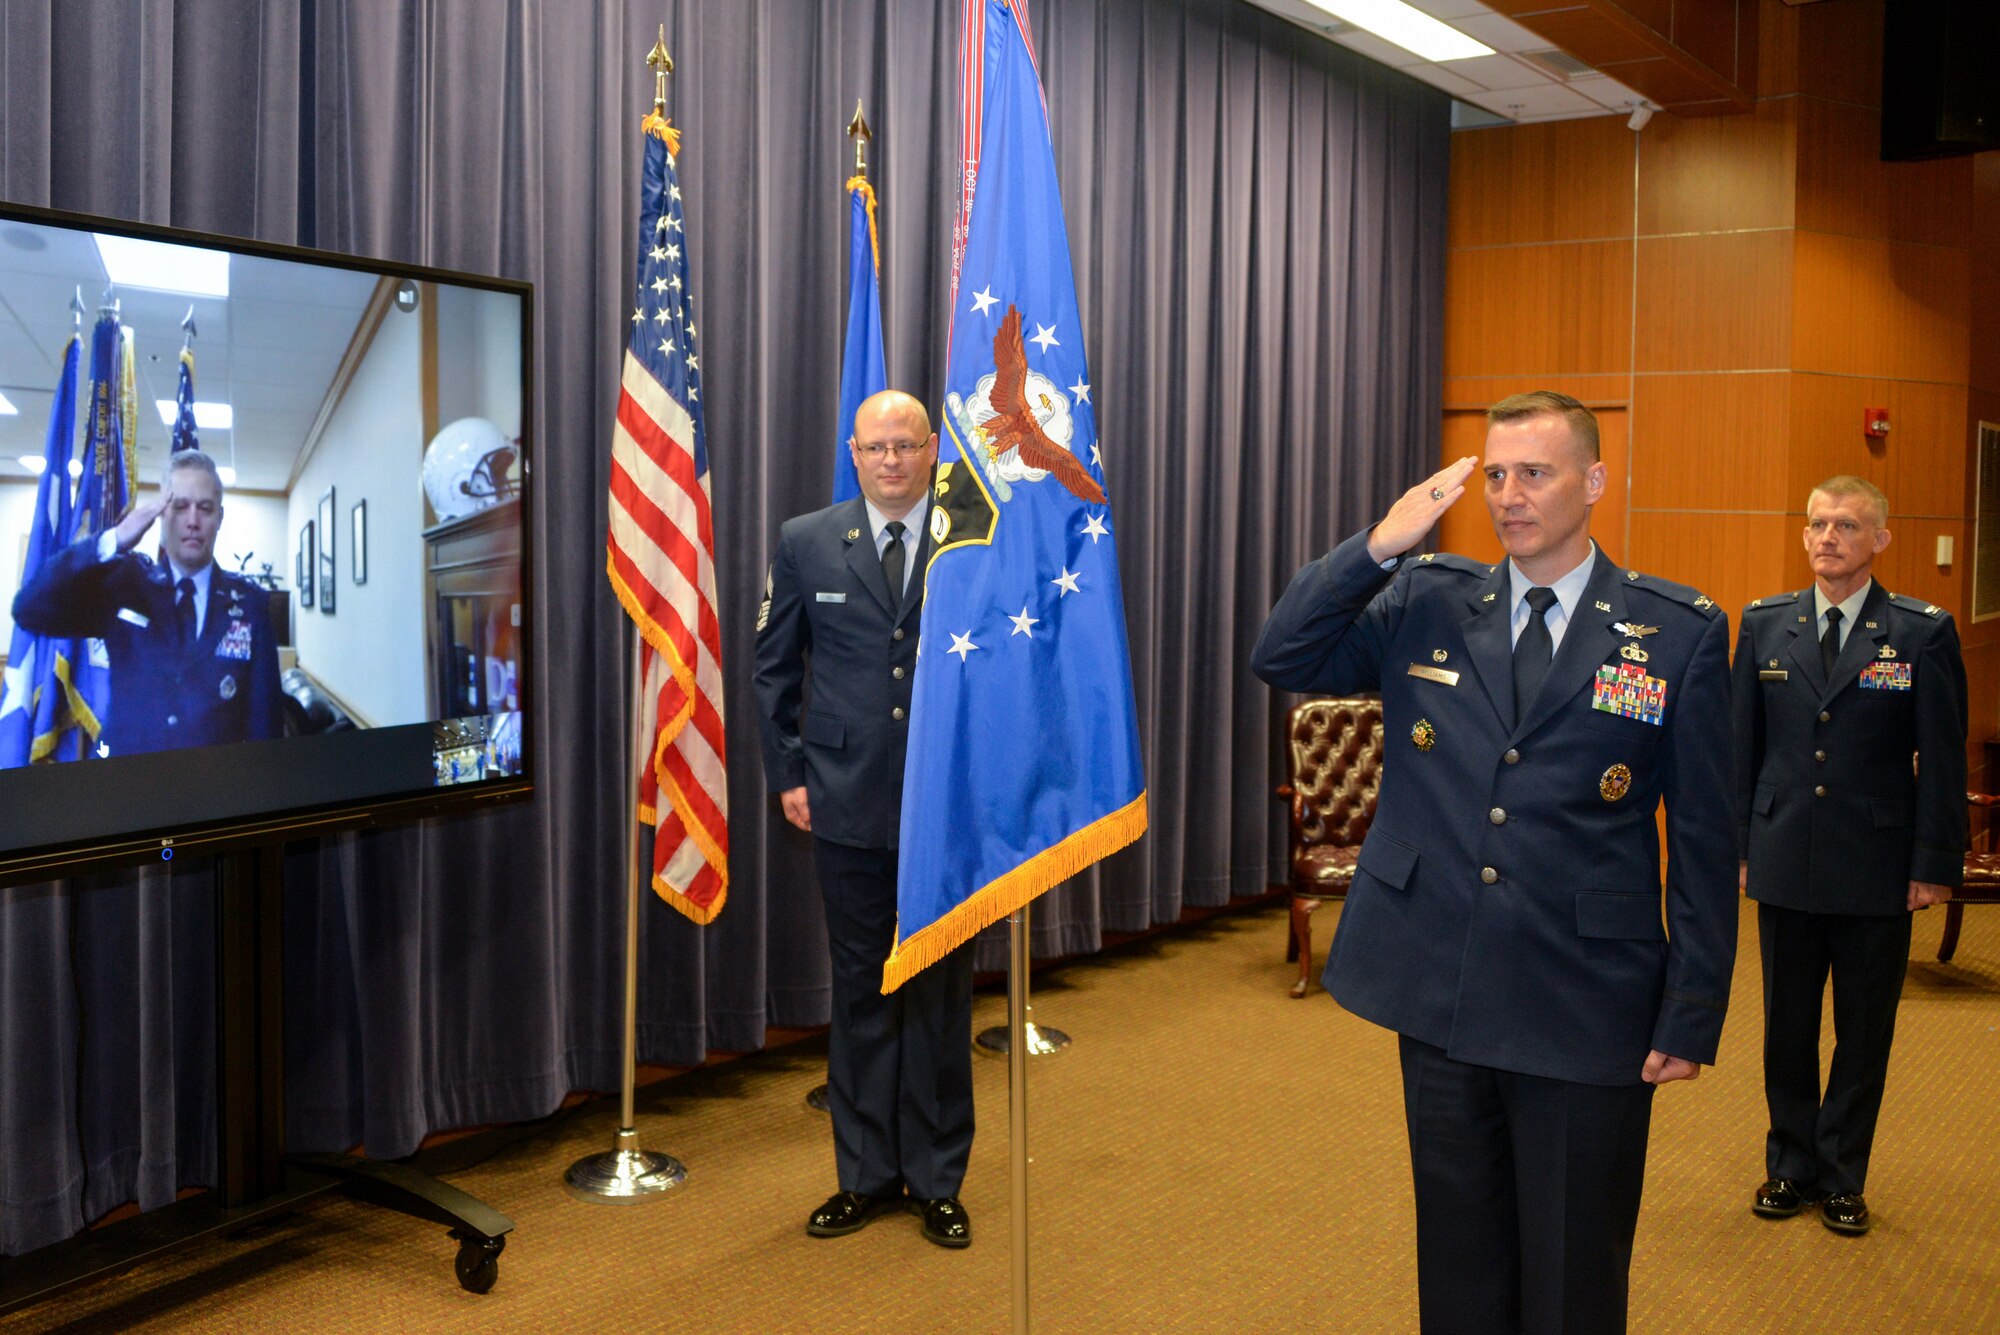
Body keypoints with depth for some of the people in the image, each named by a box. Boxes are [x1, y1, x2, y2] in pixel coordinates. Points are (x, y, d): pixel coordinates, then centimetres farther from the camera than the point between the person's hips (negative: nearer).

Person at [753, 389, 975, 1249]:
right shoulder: (807, 543, 4)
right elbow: (775, 666, 10)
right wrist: (786, 774, 3)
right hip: (847, 801, 1)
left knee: (942, 991, 7)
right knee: (860, 987, 10)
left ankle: (937, 1181, 21)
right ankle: (866, 1174, 23)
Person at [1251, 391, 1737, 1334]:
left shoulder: (1680, 633, -4)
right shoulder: (1423, 602, 4)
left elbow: (1702, 840, -3)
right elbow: (1281, 659, -3)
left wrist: (1692, 1018, -4)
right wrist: (1380, 544, -13)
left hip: (1586, 1010, -2)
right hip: (1440, 997, 3)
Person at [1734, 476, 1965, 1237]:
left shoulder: (1923, 633, -4)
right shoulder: (1764, 624, 3)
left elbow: (1943, 761, -3)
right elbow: (1742, 747, 7)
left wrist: (1934, 864, -6)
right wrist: (1737, 846, 4)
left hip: (1877, 870, -2)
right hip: (1786, 863, 2)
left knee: (1864, 1033, 10)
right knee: (1787, 1029, 12)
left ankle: (1842, 1178, 25)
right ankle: (1790, 1166, 28)